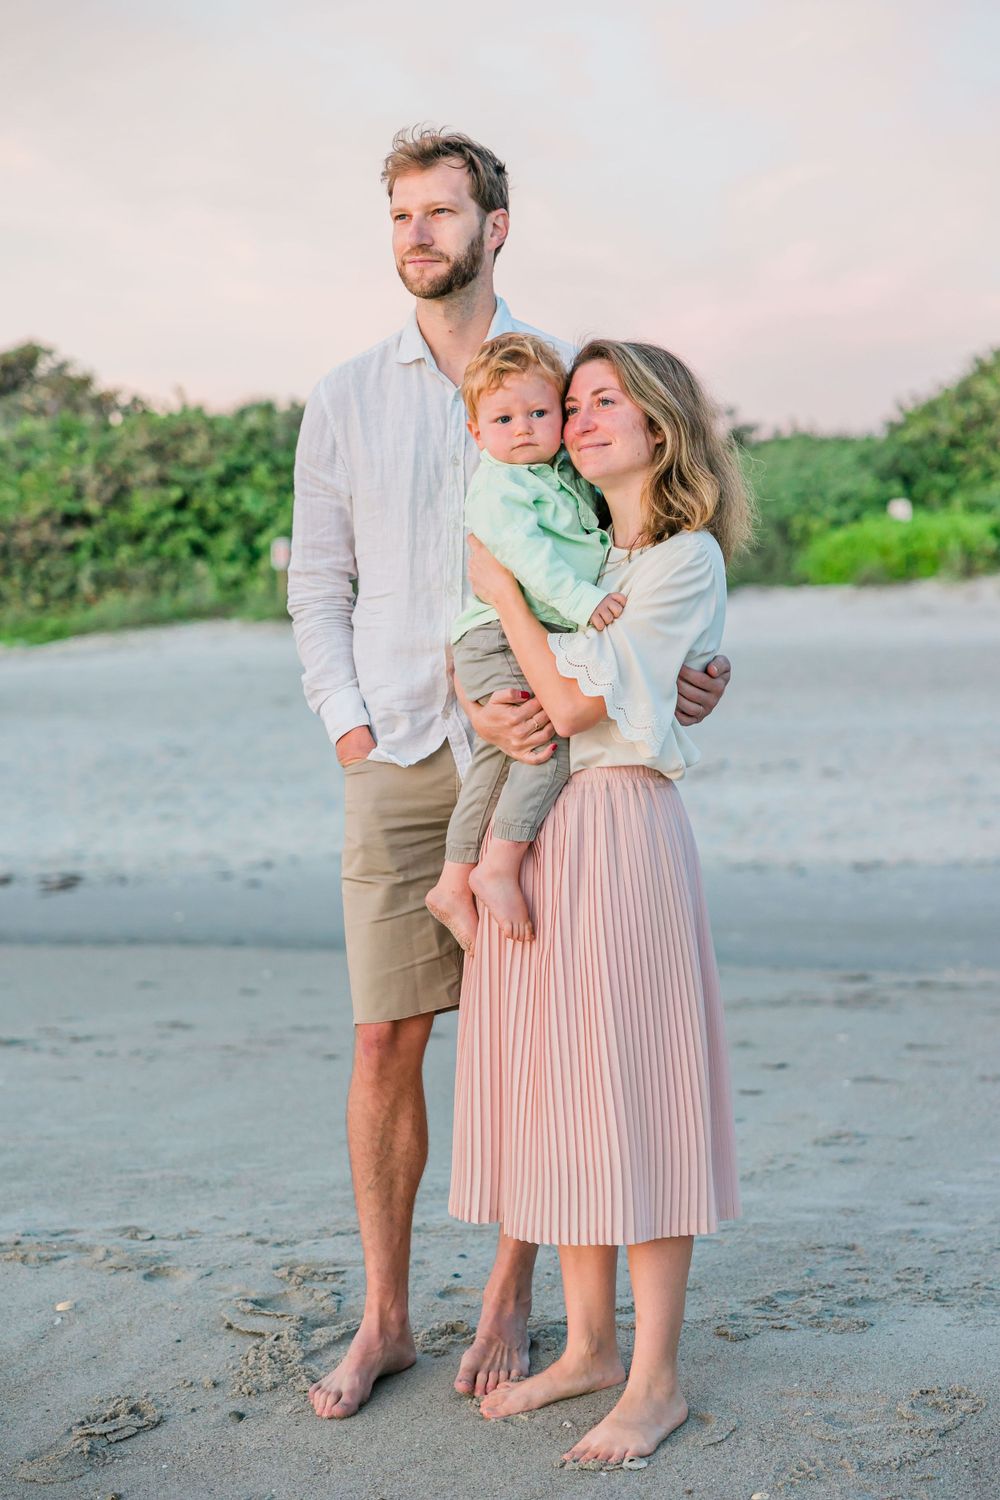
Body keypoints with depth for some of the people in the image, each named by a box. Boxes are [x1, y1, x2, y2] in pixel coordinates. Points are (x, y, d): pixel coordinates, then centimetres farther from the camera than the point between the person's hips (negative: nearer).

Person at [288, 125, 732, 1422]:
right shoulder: (346, 399, 9)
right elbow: (318, 585, 10)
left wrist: (690, 658, -9)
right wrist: (349, 732, 0)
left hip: (538, 752, -1)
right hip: (397, 762, 1)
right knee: (385, 1041, 1)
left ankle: (509, 1301, 20)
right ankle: (384, 1316, 16)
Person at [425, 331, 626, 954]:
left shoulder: (568, 475, 16)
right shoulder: (497, 489, -12)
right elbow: (526, 552, -25)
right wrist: (581, 599, -32)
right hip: (497, 639, -9)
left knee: (495, 760, 11)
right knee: (552, 740, -19)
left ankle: (456, 882, 19)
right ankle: (499, 868, -14)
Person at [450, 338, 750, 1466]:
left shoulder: (687, 558, -7)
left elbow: (576, 701, -14)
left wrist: (503, 592, -7)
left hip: (617, 829, -7)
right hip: (527, 831, 8)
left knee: (631, 1098, -3)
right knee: (555, 1094, 10)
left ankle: (656, 1382, 8)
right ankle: (589, 1346, 23)